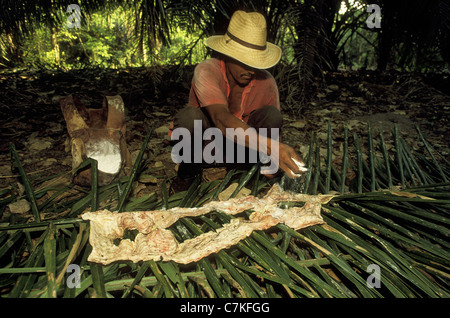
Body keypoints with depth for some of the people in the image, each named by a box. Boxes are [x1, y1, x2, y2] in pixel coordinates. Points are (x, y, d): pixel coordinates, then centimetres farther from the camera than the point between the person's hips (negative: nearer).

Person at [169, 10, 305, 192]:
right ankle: (188, 172, -7)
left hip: (240, 145, 3)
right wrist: (270, 146, -58)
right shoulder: (206, 71, -28)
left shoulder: (266, 82, -17)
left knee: (271, 115, -23)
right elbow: (221, 119, -45)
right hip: (203, 142, -2)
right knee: (190, 116, -36)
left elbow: (272, 128, -7)